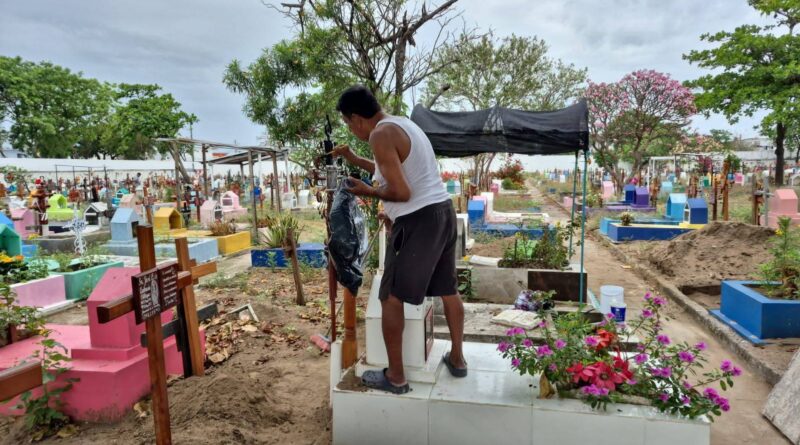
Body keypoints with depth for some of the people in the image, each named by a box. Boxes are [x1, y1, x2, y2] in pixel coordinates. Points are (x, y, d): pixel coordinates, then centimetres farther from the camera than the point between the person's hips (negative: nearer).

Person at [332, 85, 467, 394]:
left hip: (417, 221, -10)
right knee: (448, 289, 19)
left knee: (391, 298, 3)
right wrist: (354, 160, 28)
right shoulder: (403, 124, 15)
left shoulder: (381, 134, -14)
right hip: (443, 212, 10)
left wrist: (368, 192, -4)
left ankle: (395, 377, 14)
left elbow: (401, 192, -21)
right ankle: (457, 359, 35)